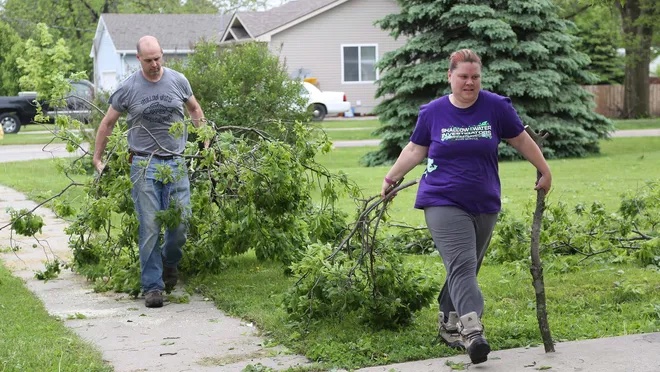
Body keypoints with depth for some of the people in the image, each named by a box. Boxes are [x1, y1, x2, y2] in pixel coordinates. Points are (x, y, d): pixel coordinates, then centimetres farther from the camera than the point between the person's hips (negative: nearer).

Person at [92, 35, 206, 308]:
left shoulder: (178, 81, 4)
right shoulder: (128, 88, -1)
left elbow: (195, 109, 22)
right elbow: (108, 123, 10)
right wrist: (97, 158, 11)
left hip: (176, 163, 2)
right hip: (144, 165, -2)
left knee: (181, 222, -1)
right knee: (150, 227, -5)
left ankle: (169, 262, 30)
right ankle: (152, 286, 2)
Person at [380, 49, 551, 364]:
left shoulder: (496, 107, -1)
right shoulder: (432, 112, 1)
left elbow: (521, 140, 10)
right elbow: (415, 149, 14)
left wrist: (545, 172, 15)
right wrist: (391, 178, 17)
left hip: (484, 205, 2)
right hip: (443, 203, -2)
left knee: (467, 269, 11)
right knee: (462, 266, -18)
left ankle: (449, 326, 29)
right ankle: (473, 332, -29)